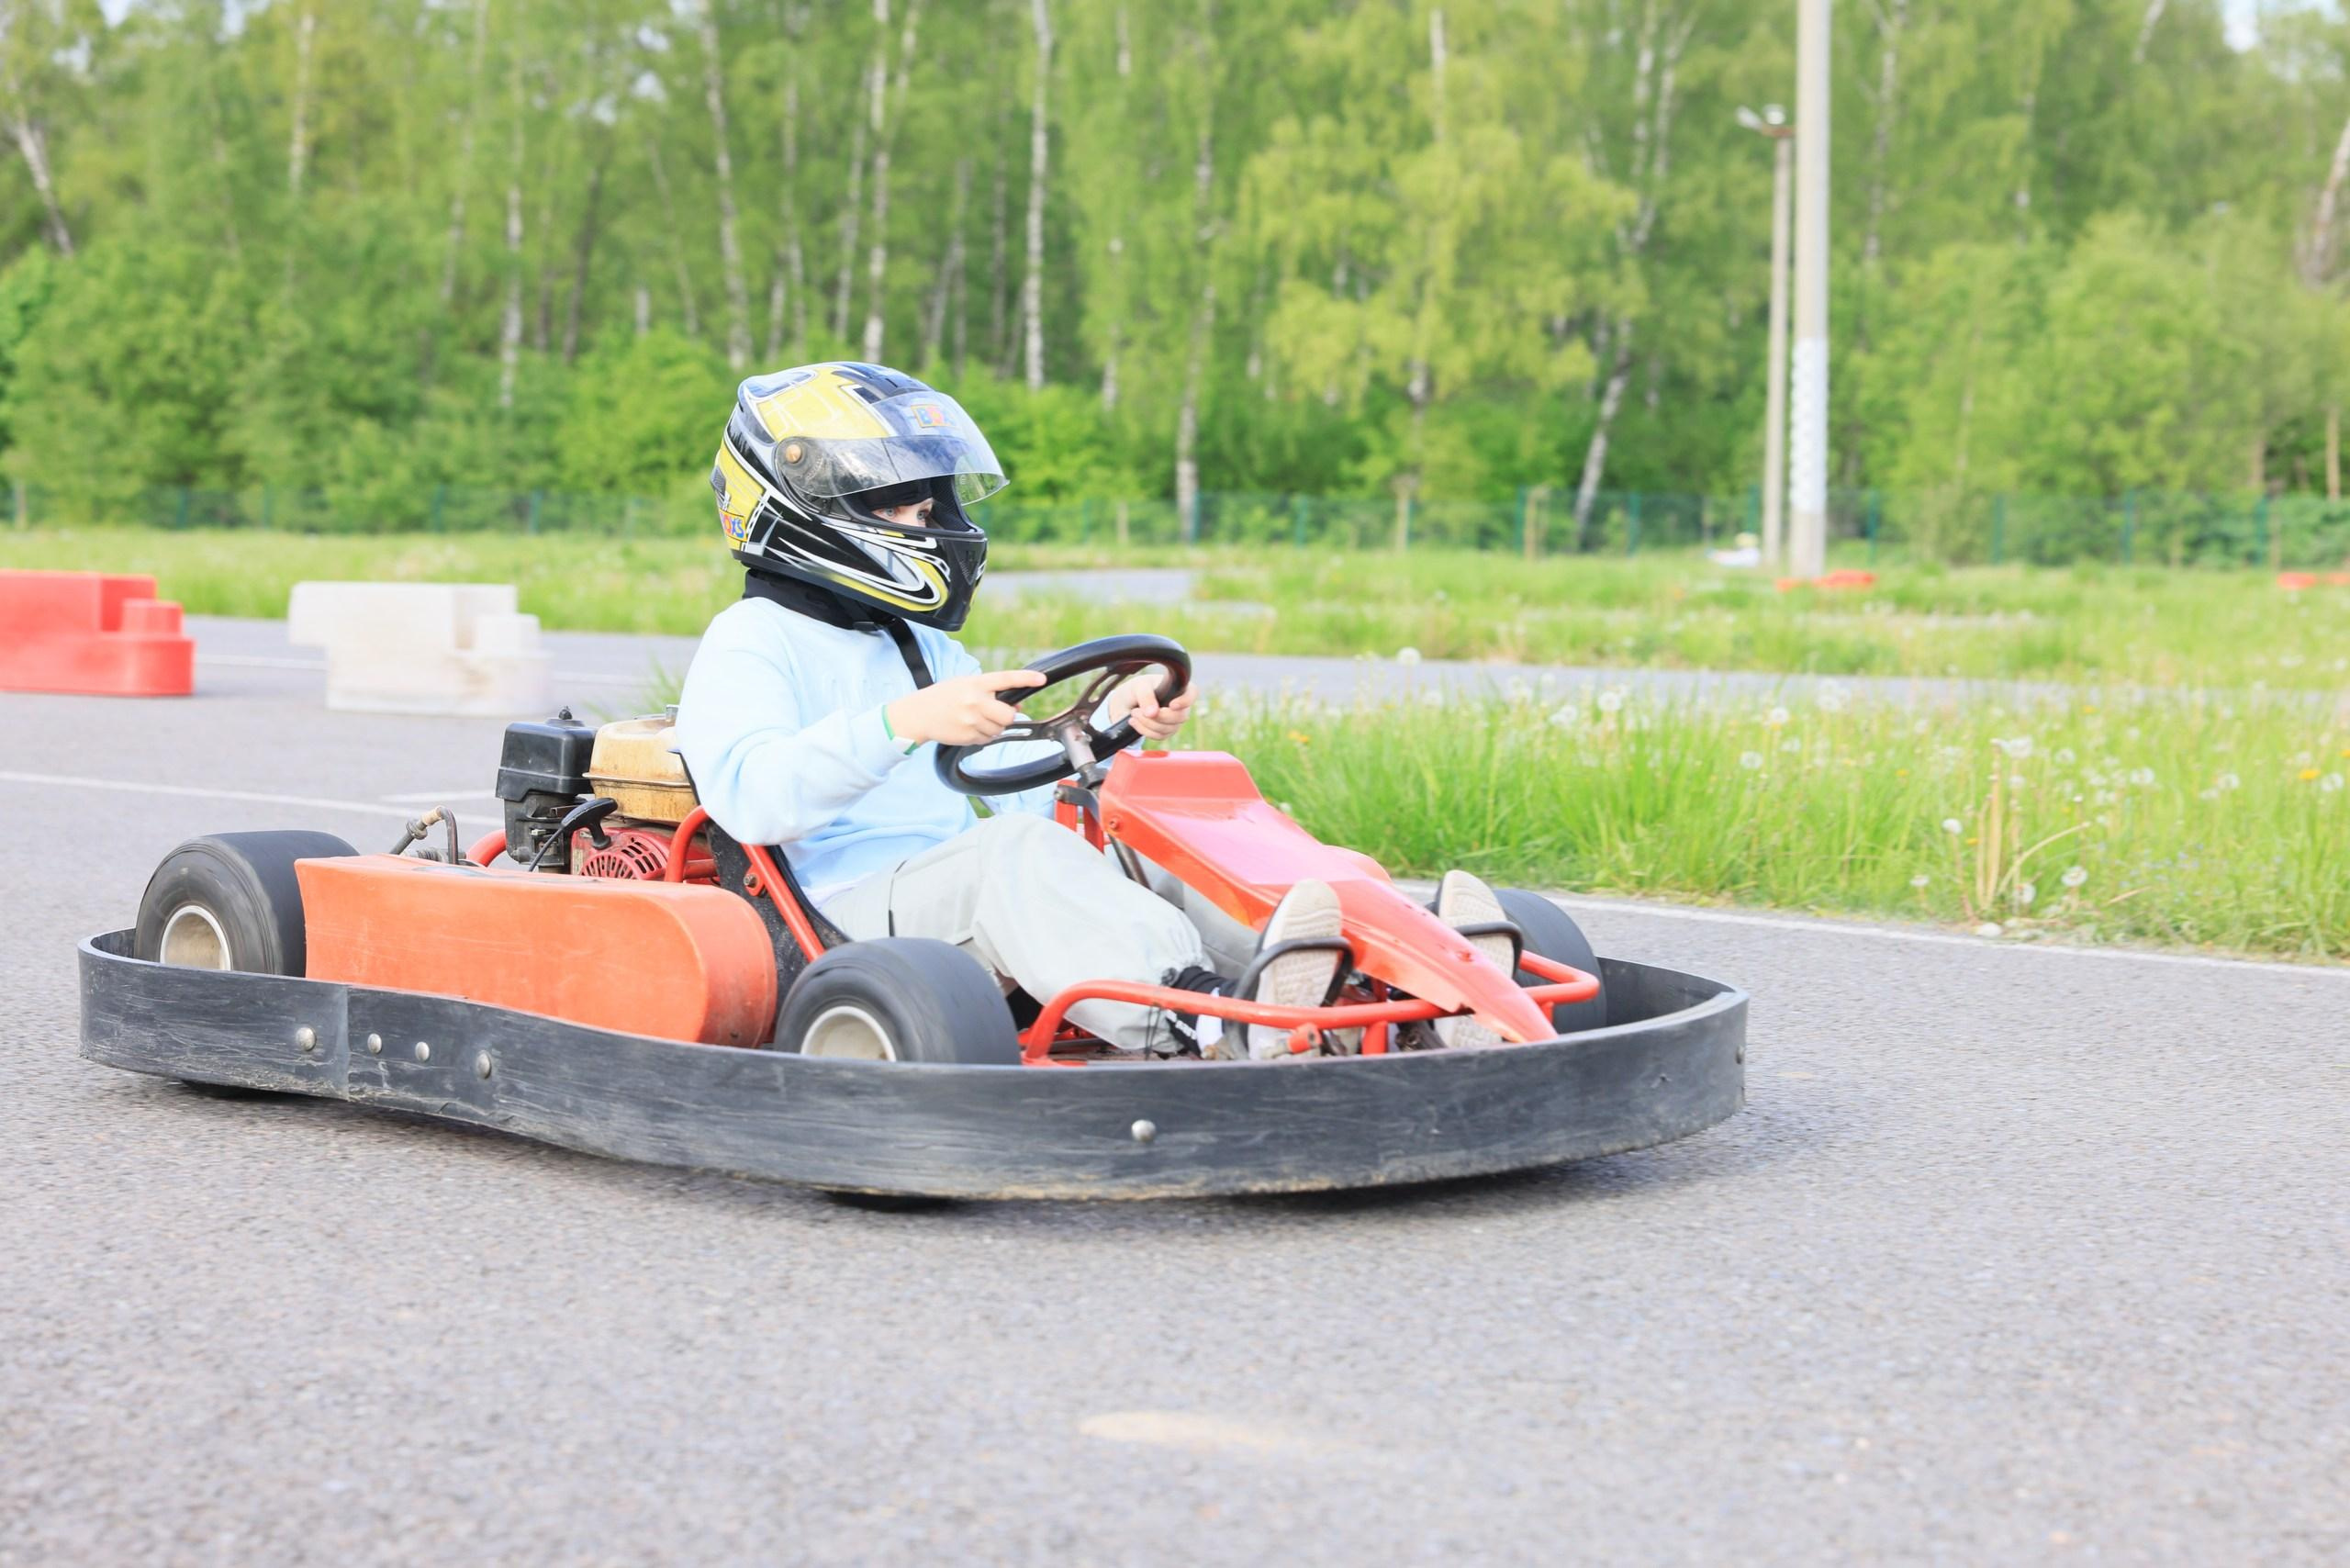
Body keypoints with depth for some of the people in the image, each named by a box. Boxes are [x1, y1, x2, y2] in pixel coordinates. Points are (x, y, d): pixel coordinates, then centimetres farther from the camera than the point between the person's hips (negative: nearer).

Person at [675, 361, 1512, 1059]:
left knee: (1156, 863, -16)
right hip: (854, 917, -7)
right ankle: (1218, 1031, -57)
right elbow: (749, 794, -19)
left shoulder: (927, 649, 30)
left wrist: (1110, 727, 5)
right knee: (1012, 852, -34)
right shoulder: (751, 643, 2)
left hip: (987, 920, 7)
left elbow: (1016, 794, 24)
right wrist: (906, 721, -32)